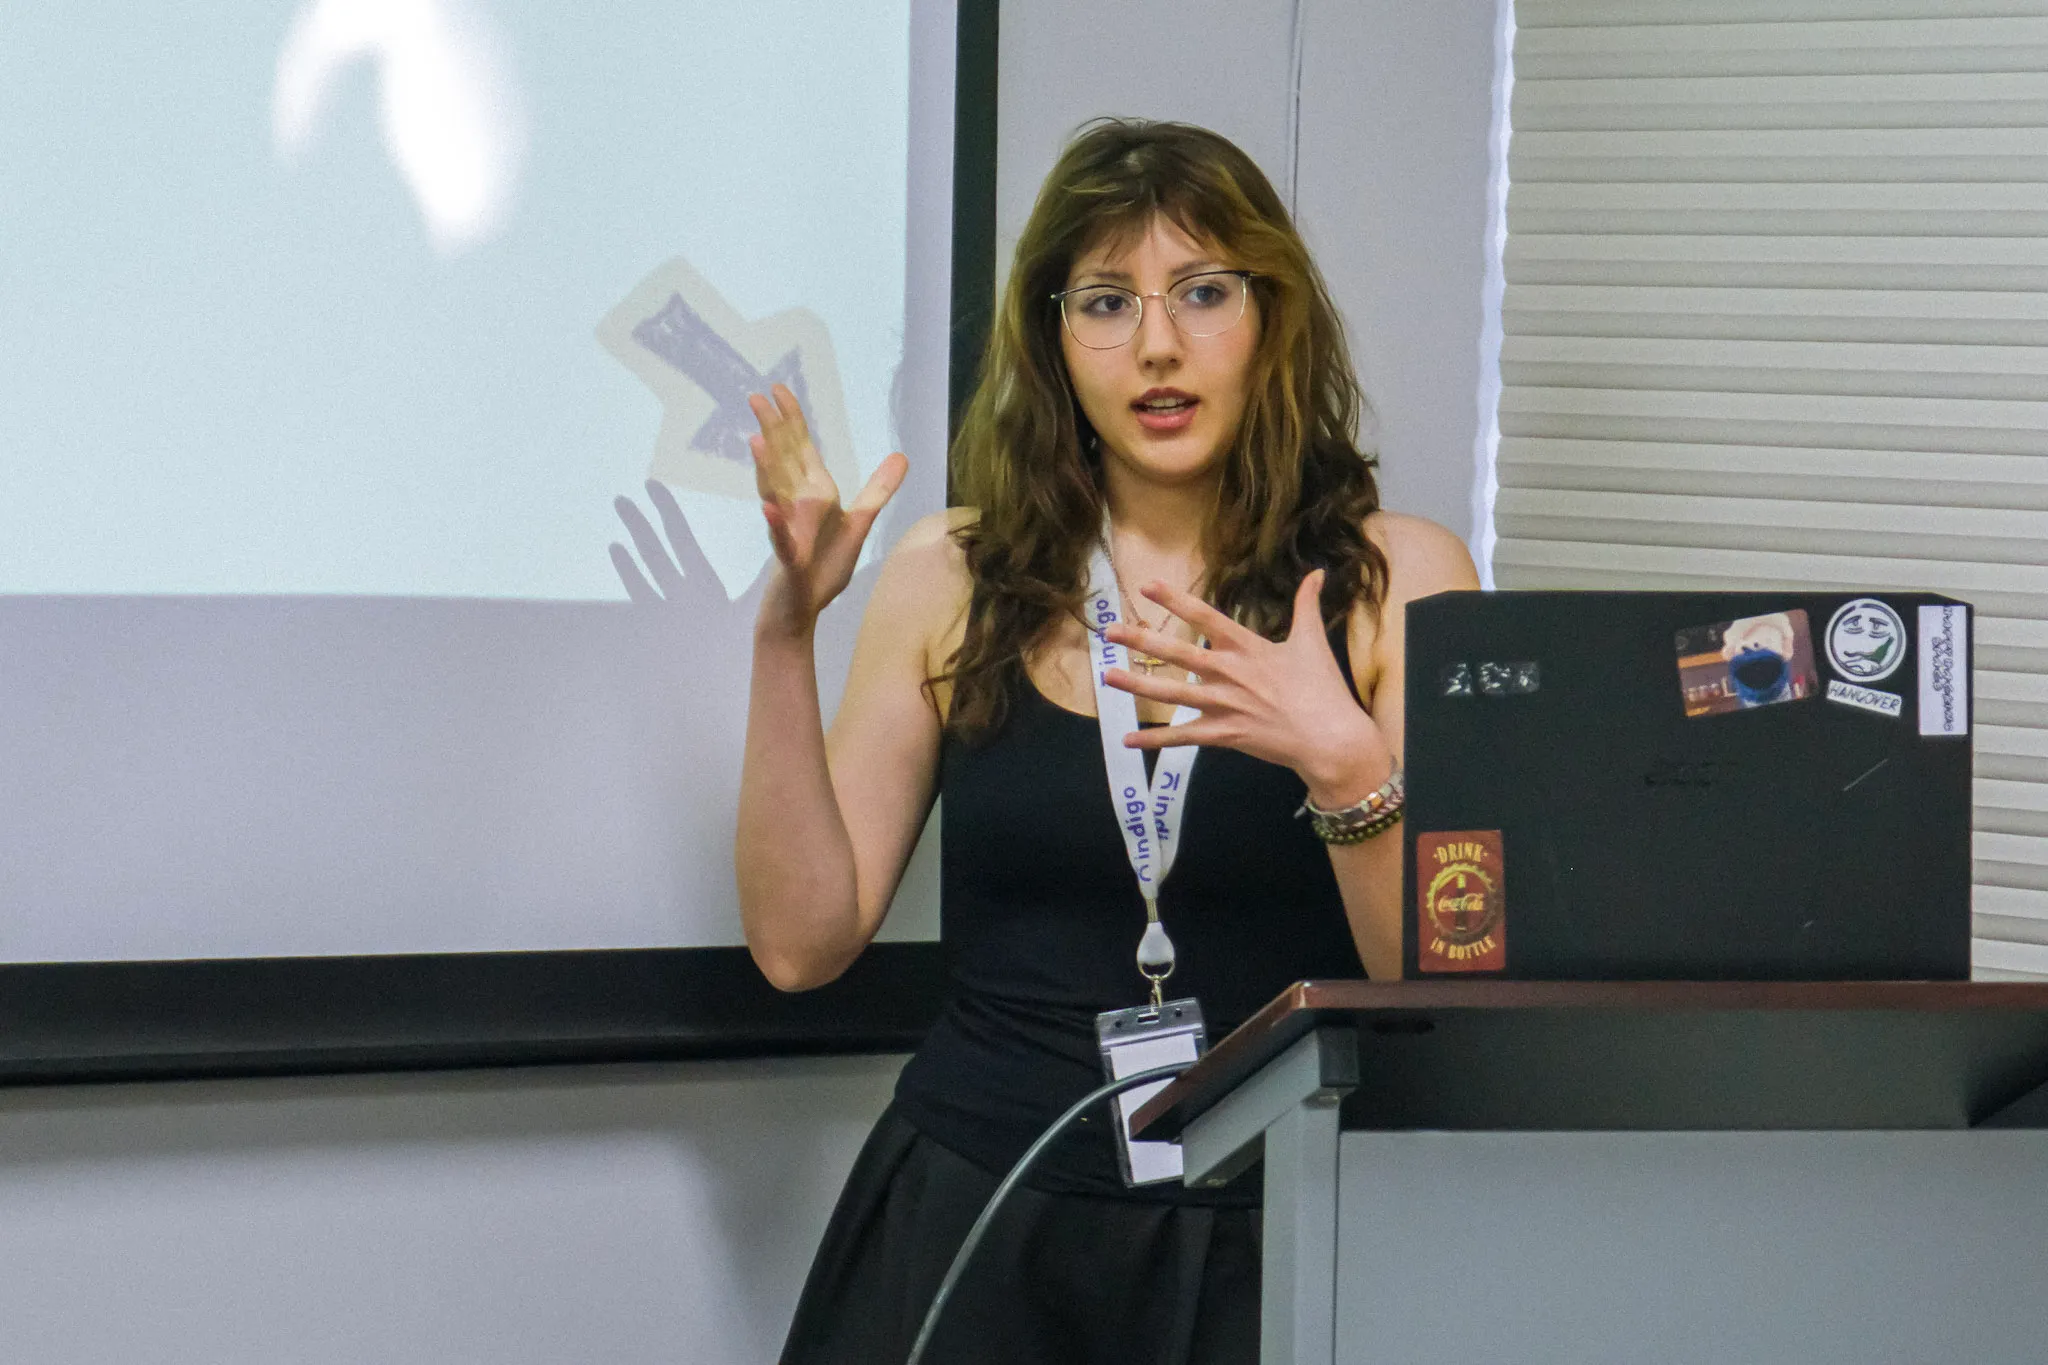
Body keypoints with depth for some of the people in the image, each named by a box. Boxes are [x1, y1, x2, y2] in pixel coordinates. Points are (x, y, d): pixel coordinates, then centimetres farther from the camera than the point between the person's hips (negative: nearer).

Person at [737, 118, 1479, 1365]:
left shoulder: (1399, 579, 3)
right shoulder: (957, 580, 8)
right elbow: (802, 943, 3)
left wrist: (1344, 765, -20)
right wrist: (787, 634, -3)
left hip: (1263, 1242, -1)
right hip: (972, 1215, 1)